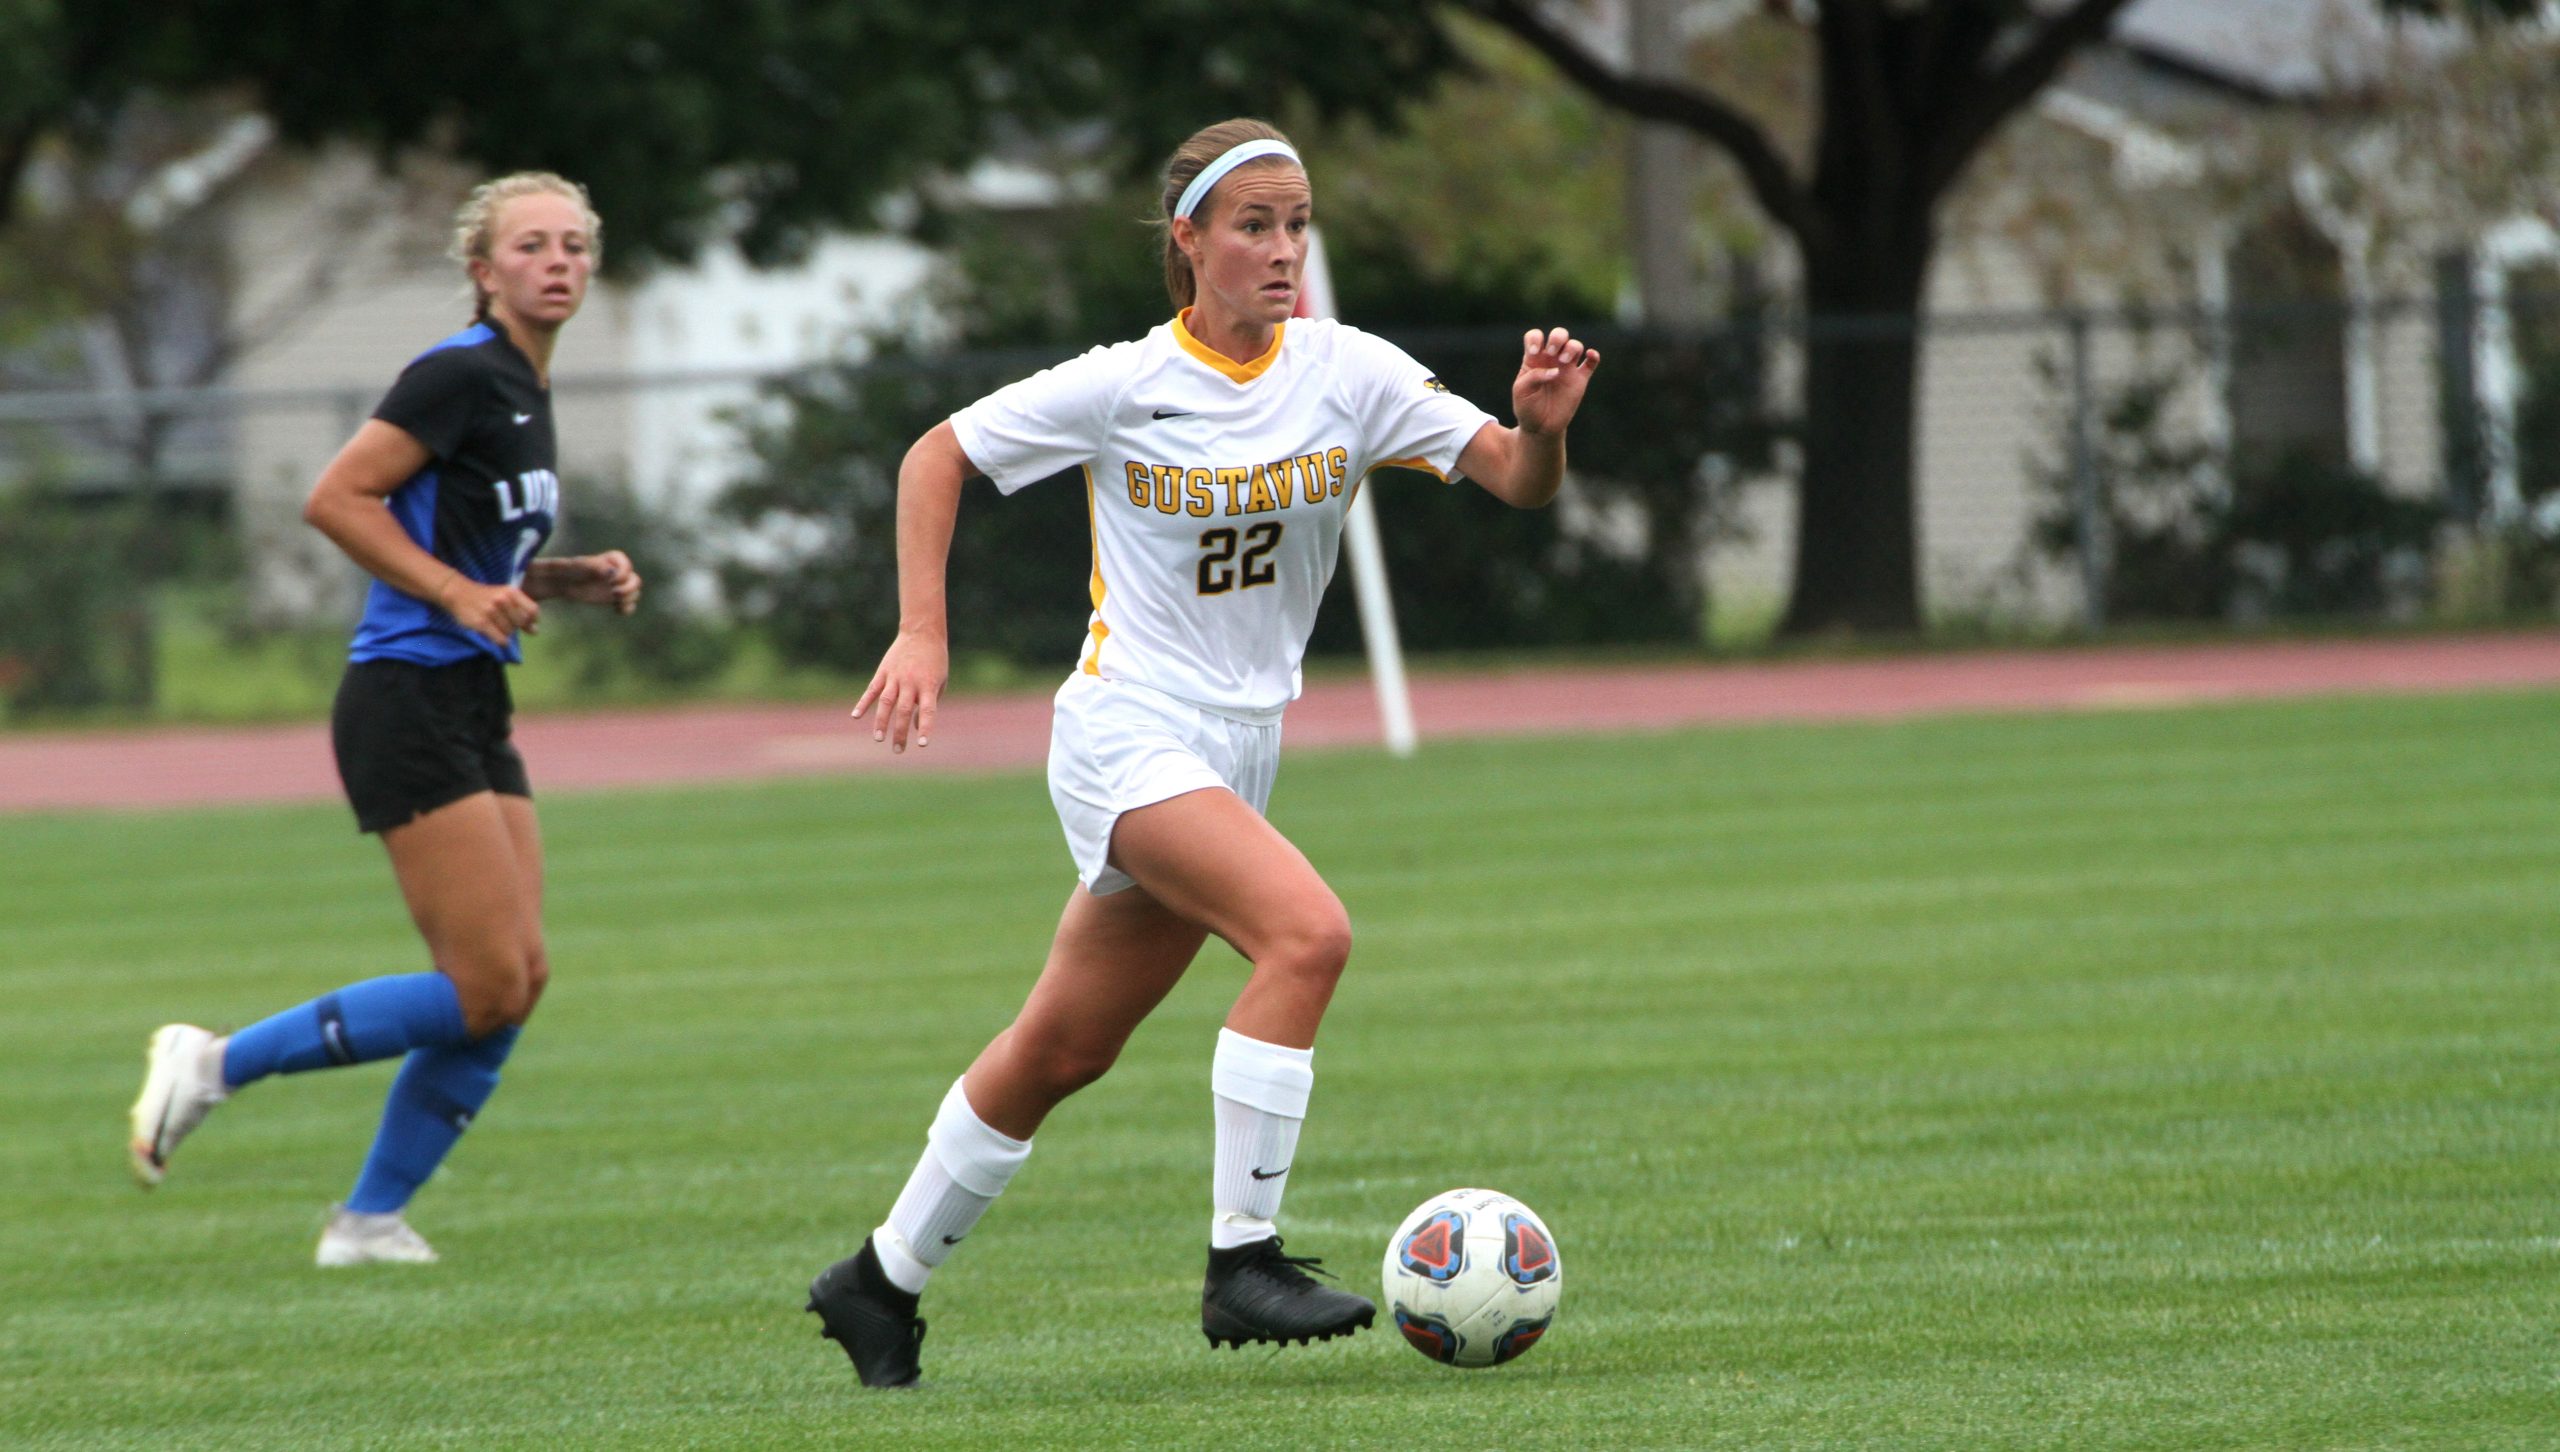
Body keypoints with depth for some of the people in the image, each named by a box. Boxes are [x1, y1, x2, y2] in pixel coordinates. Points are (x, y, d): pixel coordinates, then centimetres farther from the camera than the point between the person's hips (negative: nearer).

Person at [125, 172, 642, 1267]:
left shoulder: (525, 391, 16)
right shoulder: (462, 375, -13)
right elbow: (336, 499, -17)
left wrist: (568, 582, 9)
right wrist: (462, 594, -21)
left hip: (471, 711, 10)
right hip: (410, 707, -10)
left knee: (516, 981, 4)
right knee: (486, 986, -12)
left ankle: (371, 1217, 12)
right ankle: (217, 1064, -2)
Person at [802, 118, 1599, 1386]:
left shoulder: (1347, 374, -2)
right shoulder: (1124, 387, -11)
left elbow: (1516, 480, -6)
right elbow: (938, 455, -1)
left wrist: (1541, 424, -29)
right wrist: (922, 636, -9)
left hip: (1240, 747, 5)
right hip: (1129, 732, -5)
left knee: (1066, 1048, 13)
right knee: (1306, 931, -27)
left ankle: (883, 1282, 28)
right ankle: (1241, 1263, -23)